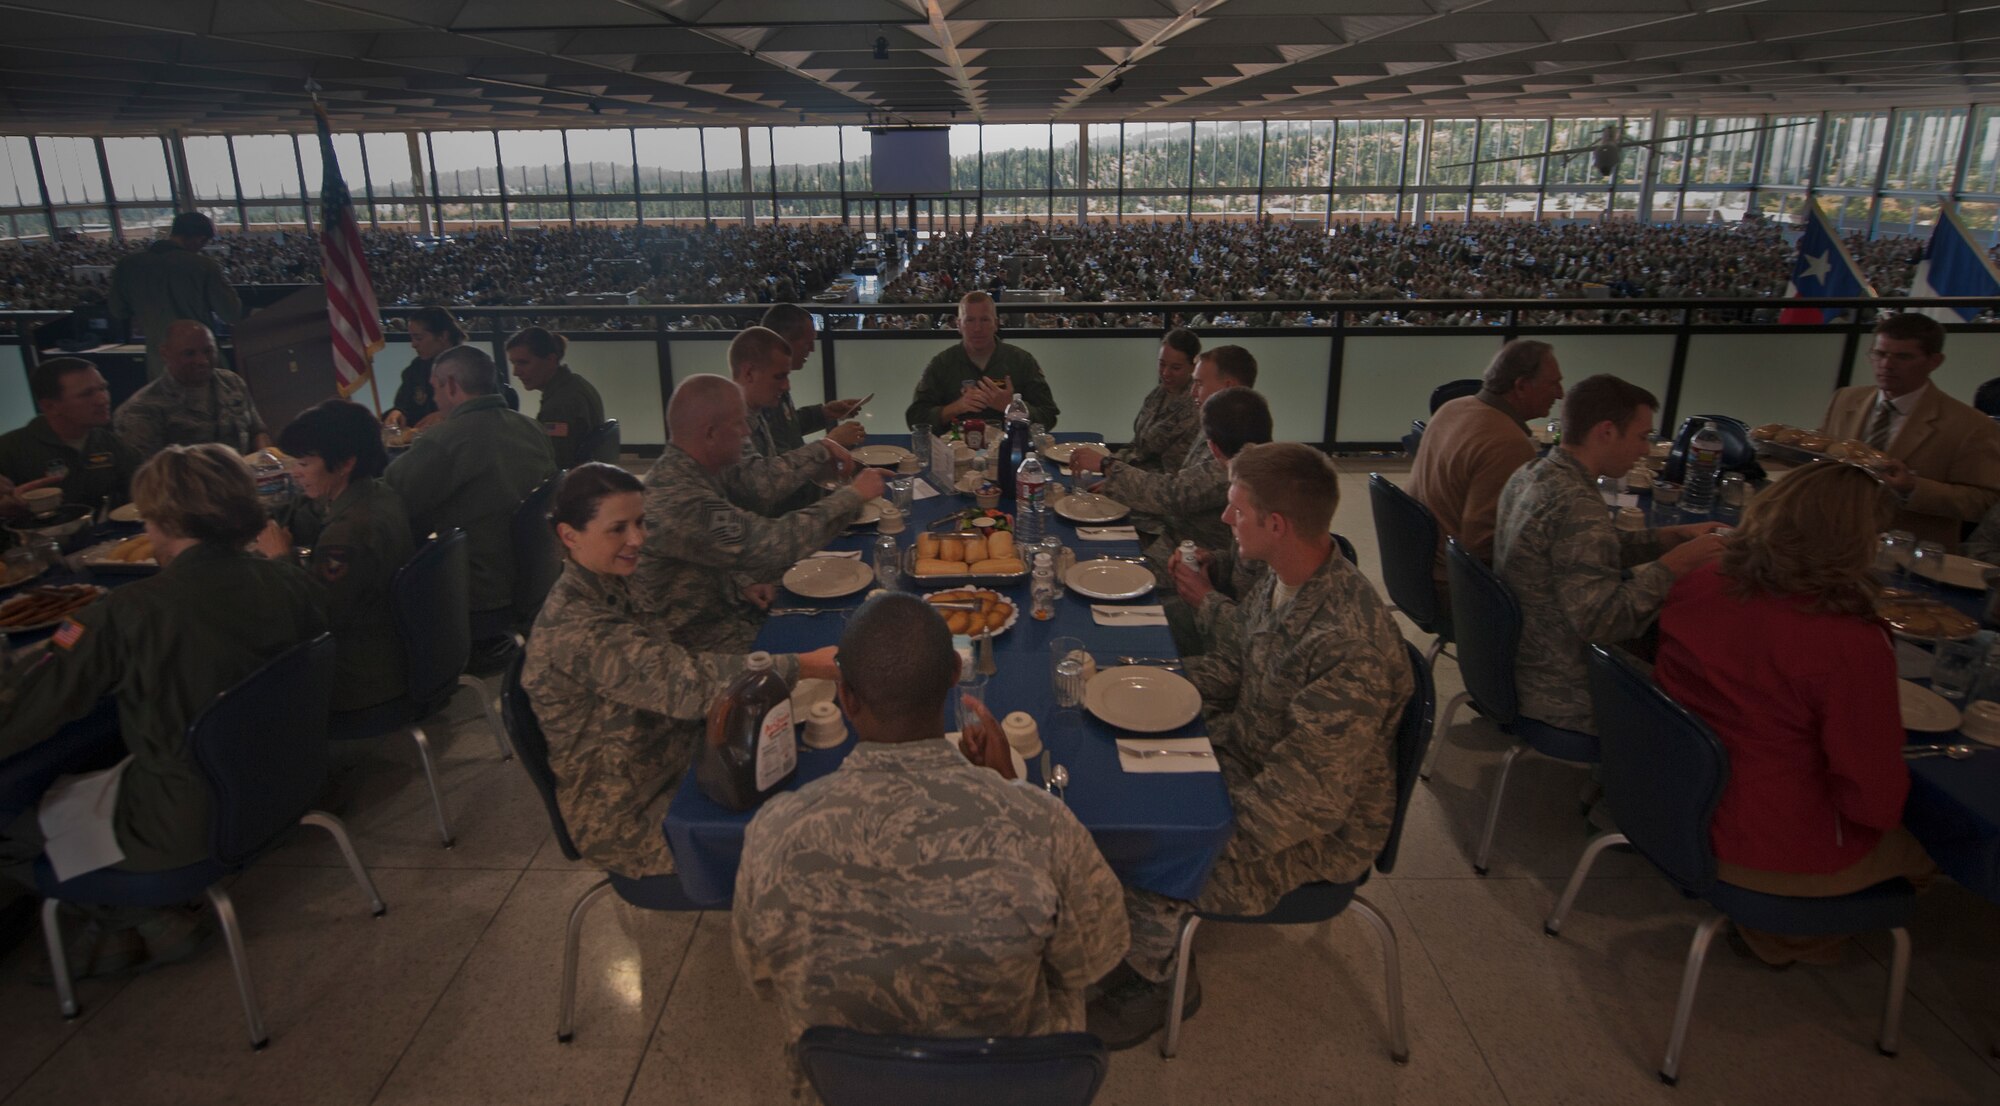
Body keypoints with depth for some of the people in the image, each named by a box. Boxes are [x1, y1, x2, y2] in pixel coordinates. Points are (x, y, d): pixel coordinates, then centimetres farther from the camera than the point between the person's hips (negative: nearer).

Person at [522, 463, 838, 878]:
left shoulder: (608, 587, 1)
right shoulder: (577, 631, -29)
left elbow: (661, 670, 9)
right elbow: (688, 680, -35)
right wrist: (803, 666, -36)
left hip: (668, 757, 8)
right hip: (631, 818, -8)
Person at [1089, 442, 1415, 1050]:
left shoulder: (1351, 645, -35)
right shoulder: (1281, 583, -5)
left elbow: (1308, 794, -31)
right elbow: (1226, 666, 10)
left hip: (1317, 835, -8)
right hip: (1244, 755, 9)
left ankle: (1161, 981, 17)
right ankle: (1151, 944, 24)